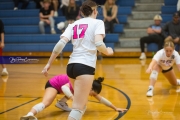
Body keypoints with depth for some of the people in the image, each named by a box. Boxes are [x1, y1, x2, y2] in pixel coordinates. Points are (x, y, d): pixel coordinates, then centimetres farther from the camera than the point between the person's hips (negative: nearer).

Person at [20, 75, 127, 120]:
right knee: (46, 103, -33)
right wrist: (74, 98, -52)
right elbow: (64, 87, -41)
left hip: (63, 84, 9)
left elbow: (101, 99, 2)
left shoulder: (90, 88, -6)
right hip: (54, 83, -9)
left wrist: (115, 108, 4)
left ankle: (62, 103, 1)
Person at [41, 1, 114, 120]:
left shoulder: (73, 24, 16)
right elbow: (98, 44, -13)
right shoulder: (97, 22, 3)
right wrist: (108, 51, 8)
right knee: (78, 108, -10)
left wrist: (49, 64, 6)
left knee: (81, 103, 26)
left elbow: (60, 44, 3)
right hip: (85, 66, -7)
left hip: (71, 65, 7)